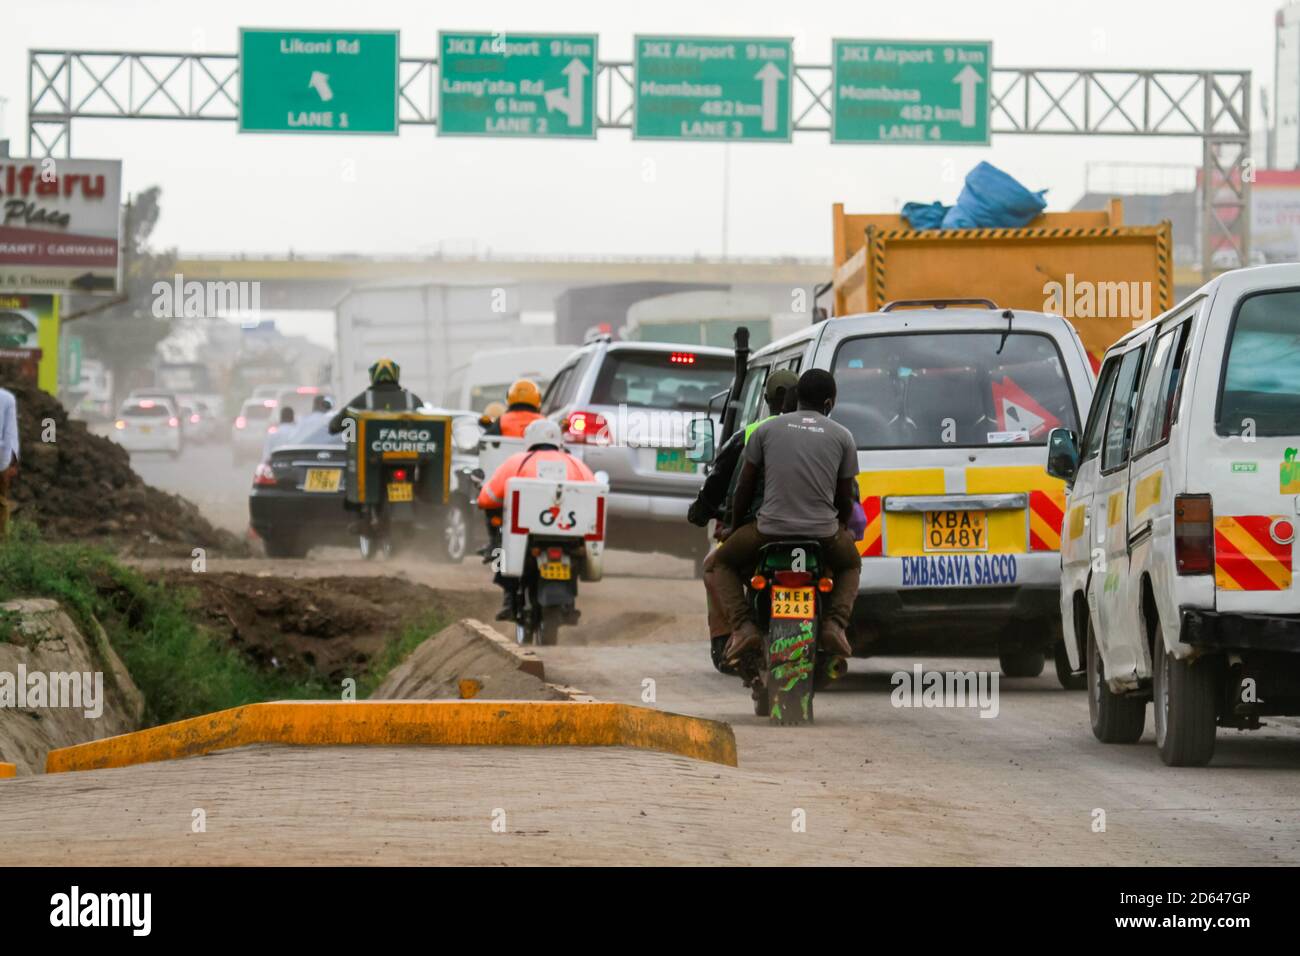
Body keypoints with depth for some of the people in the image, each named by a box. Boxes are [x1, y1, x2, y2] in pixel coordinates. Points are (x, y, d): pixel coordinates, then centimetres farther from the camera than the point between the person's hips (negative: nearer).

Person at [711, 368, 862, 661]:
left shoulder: (767, 430, 5)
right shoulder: (842, 436, 5)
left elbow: (744, 487, 11)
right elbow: (846, 499, 11)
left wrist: (735, 527, 28)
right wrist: (841, 528, 32)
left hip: (770, 528, -1)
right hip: (823, 532, 1)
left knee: (724, 563, 26)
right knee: (851, 566, 34)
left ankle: (743, 624, 0)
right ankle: (834, 623, 5)